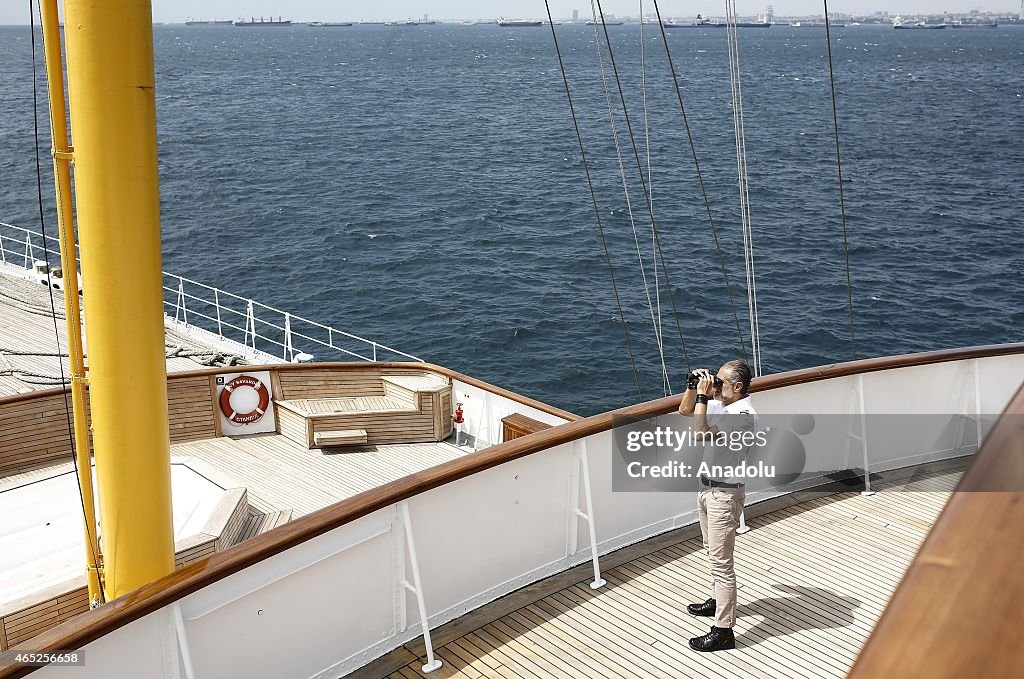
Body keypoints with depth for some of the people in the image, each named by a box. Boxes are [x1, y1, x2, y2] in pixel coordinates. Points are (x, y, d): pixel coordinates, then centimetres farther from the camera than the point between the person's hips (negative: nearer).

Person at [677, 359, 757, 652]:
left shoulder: (743, 415, -25)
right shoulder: (721, 403, 3)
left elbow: (700, 433, -34)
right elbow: (684, 410, 16)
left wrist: (703, 395, -27)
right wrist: (694, 386, 0)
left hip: (724, 494, -10)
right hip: (708, 486, 10)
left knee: (721, 562, -5)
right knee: (713, 552, 25)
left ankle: (723, 631, 0)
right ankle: (719, 600, 45)